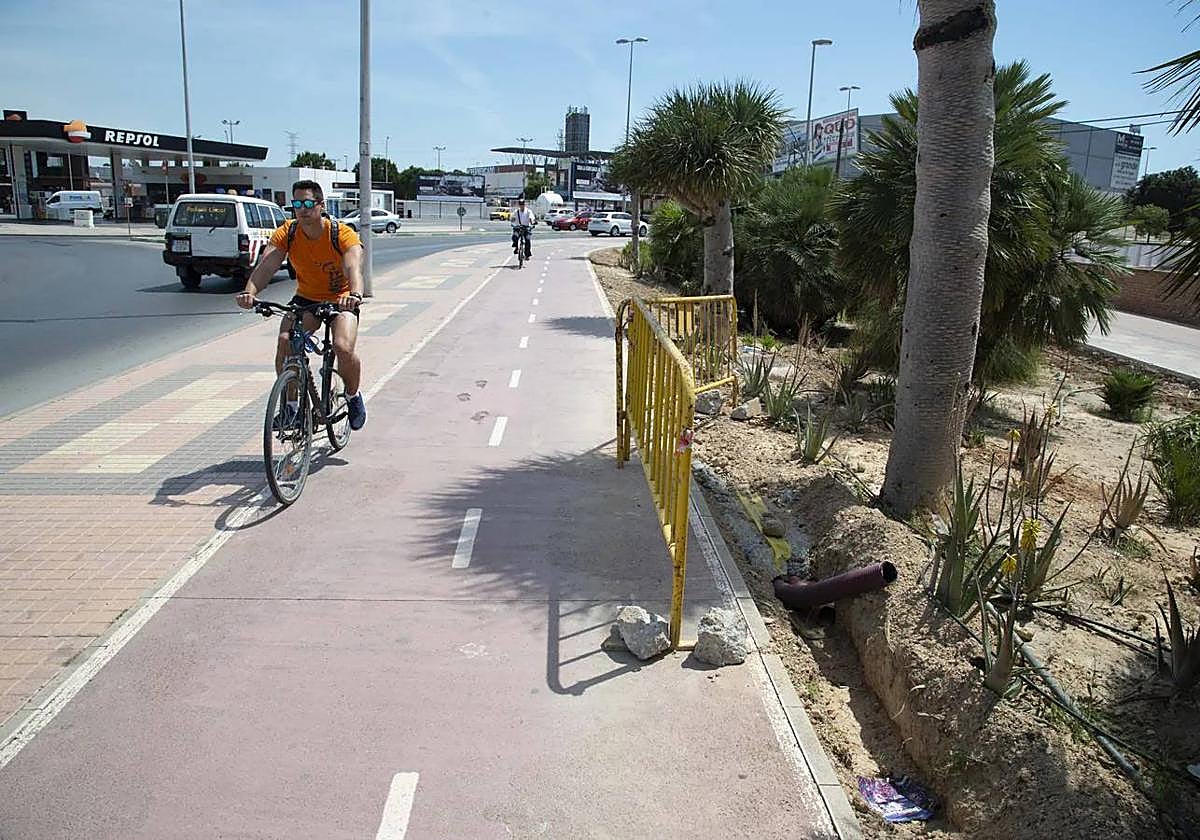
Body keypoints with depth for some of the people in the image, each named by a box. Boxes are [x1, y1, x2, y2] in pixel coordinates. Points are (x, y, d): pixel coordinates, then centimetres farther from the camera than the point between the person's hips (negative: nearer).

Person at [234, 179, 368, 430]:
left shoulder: (343, 234, -21)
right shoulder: (286, 233, -12)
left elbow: (353, 268, -38)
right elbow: (266, 266, -26)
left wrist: (355, 294, -60)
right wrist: (250, 291, -47)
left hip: (340, 298, -3)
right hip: (305, 298, 3)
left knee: (343, 348, -26)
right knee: (285, 342, -23)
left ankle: (353, 396, 5)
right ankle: (291, 404, -4)